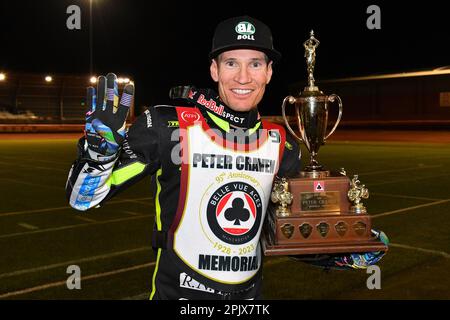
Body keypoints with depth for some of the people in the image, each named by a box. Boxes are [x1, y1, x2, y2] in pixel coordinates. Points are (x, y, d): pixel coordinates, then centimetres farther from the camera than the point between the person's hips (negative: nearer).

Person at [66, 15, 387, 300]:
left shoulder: (281, 144, -1)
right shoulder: (168, 127, -15)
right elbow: (84, 197, -14)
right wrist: (100, 147, -32)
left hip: (249, 293, 5)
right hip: (179, 293, -4)